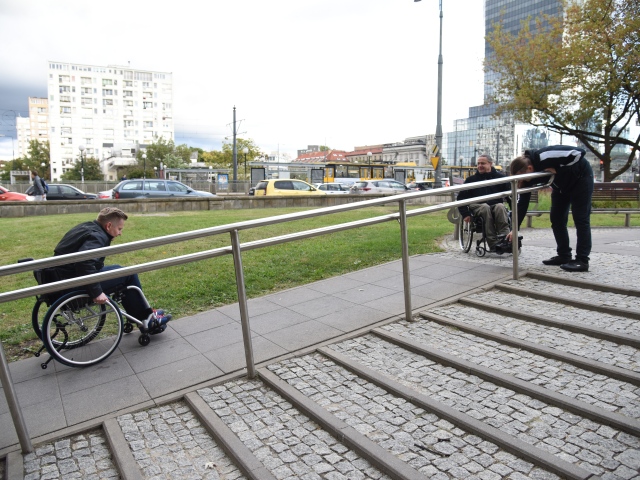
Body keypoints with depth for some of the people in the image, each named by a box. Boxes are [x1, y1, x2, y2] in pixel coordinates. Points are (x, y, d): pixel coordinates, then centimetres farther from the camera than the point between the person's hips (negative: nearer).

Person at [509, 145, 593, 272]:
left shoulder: (545, 157, -37)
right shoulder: (529, 174, -15)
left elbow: (579, 152, -35)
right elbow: (522, 202, -12)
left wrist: (557, 170, -32)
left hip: (580, 177, -7)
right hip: (562, 184, 7)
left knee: (580, 219, -10)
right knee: (556, 218, 4)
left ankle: (582, 260, -8)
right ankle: (564, 256, 13)